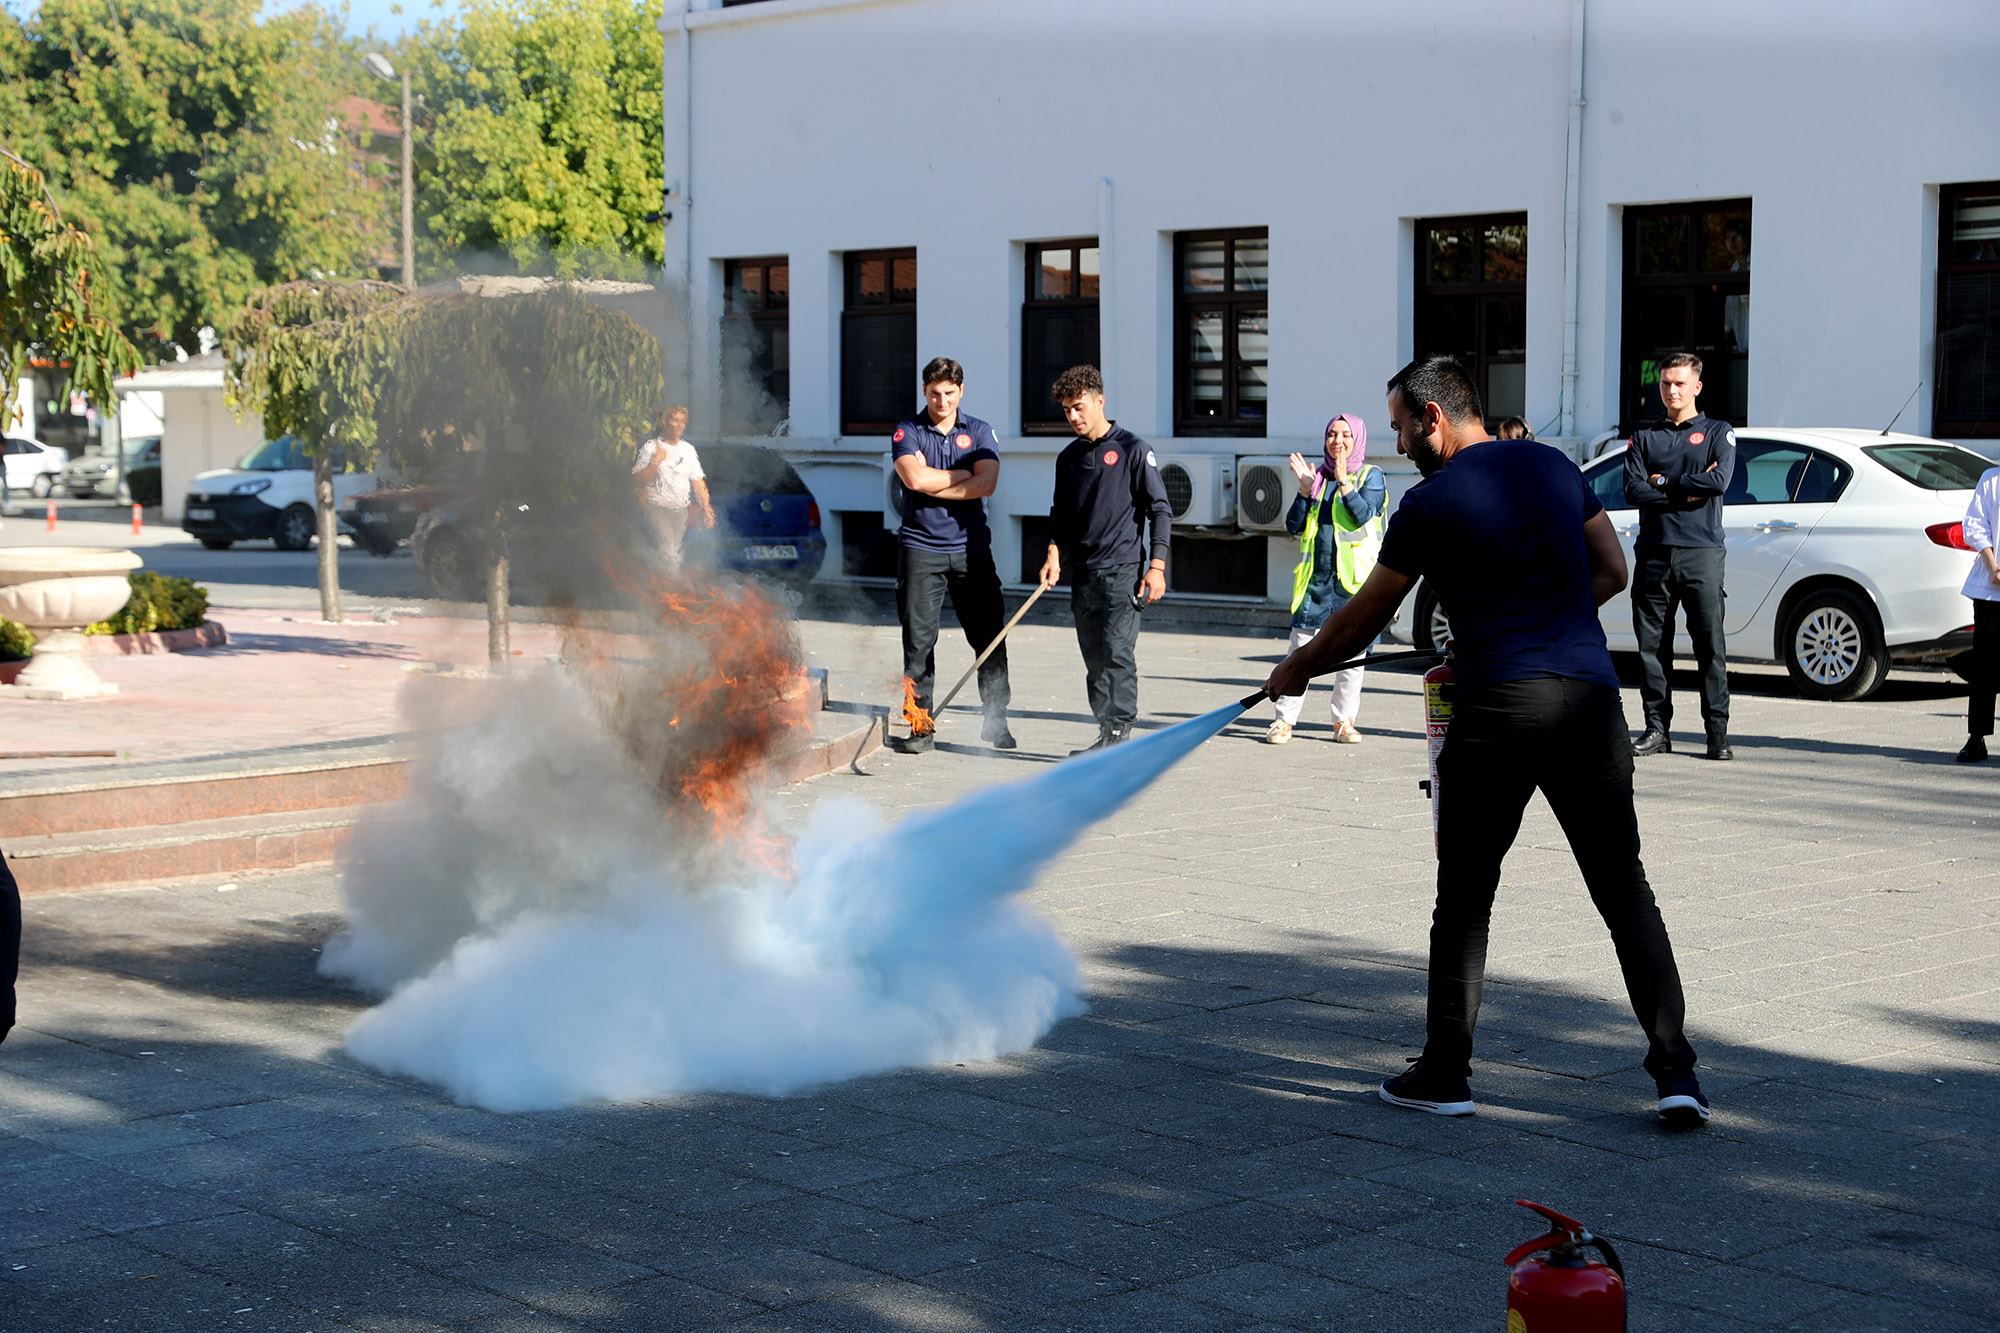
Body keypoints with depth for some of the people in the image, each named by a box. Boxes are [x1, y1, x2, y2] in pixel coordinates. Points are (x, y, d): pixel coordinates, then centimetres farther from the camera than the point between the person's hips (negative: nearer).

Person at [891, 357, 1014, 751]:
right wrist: (963, 474, -6)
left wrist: (932, 483, -11)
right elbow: (914, 479, -15)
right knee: (918, 641, -1)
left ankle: (995, 723, 9)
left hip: (971, 547, 1)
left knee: (990, 637, 0)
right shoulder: (907, 433, 3)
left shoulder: (980, 433, 7)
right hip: (920, 547, -1)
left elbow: (986, 484, -8)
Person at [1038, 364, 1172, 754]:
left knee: (1118, 653, -12)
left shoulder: (1133, 449, -3)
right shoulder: (1069, 457, 15)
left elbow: (1161, 509, -4)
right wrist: (1055, 553, 6)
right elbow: (1060, 514, 23)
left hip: (1123, 572, -6)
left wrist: (1157, 566, -10)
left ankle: (1118, 733, -11)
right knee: (1094, 659, 6)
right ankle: (1105, 736, 9)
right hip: (1083, 574, 6)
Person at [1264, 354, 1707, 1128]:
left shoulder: (1431, 504, -1)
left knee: (1465, 896, 9)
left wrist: (1297, 670, 22)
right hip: (1590, 695, 4)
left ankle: (1445, 1074, 14)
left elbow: (1363, 619, 7)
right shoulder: (1555, 467, 13)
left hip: (1496, 707, -4)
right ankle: (1675, 1070, 3)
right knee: (1624, 889, 8)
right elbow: (1612, 572, 20)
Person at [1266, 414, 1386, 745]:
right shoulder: (1318, 476, 13)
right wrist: (1305, 489, -6)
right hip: (1315, 577, 3)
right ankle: (1285, 719, 1)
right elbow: (1294, 526, 6)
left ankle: (1344, 721, 12)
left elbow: (1363, 516, -14)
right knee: (1299, 649, -2)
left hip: (1353, 579, -3)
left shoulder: (1371, 476, 4)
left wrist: (1344, 482, -22)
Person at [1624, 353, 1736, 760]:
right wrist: (1686, 493, -7)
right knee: (1651, 645, 2)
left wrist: (1663, 483, -4)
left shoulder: (1717, 433, 10)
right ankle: (1657, 729, 8)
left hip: (1701, 551, -3)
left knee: (1710, 645, -6)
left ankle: (1718, 733, -4)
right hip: (1654, 552, 3)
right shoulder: (1644, 437, 16)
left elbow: (1720, 480, -9)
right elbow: (1634, 490, 1)